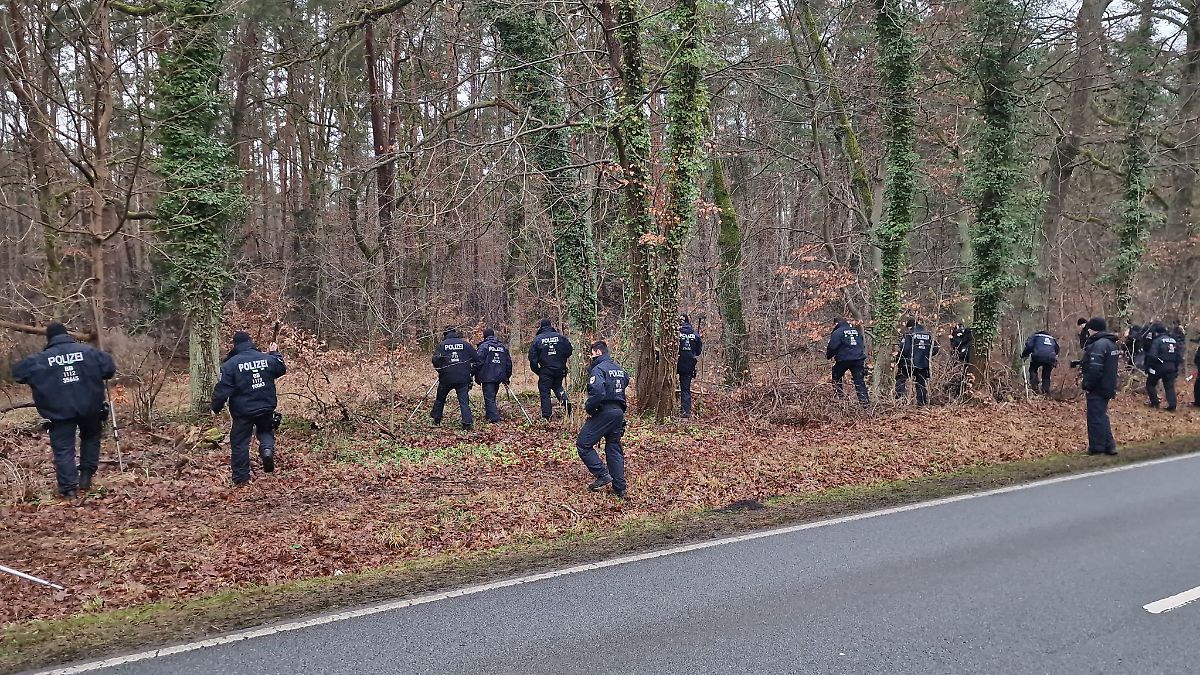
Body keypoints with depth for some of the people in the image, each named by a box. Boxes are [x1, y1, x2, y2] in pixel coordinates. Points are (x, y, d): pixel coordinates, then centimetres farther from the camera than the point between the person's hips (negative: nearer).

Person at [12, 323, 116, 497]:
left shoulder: (40, 359, -1)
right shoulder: (88, 351, 0)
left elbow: (18, 373, 2)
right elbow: (110, 368, 2)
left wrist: (38, 379, 19)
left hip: (60, 411, -2)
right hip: (89, 408, 2)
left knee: (63, 449, 3)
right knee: (91, 438, 24)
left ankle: (68, 488, -3)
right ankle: (86, 476, 20)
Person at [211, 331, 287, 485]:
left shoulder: (231, 363, -12)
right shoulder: (267, 359, -2)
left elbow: (223, 388, -11)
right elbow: (281, 370, 17)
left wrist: (216, 408, 1)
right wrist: (275, 354, 30)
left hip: (242, 411, -3)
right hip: (266, 408, 3)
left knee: (240, 443, 8)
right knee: (265, 431, 26)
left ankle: (241, 478, 11)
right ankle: (267, 449, -7)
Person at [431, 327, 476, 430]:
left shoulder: (442, 345, -1)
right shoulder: (466, 344, 1)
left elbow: (435, 361, -8)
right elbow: (475, 359, 4)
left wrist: (440, 369, 10)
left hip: (446, 378, 0)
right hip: (463, 379, 0)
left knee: (440, 399, 20)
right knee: (464, 401, 1)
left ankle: (436, 419, 29)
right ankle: (467, 423, -8)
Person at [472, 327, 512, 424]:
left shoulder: (484, 346, -5)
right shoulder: (503, 347, 14)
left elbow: (478, 362, -12)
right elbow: (508, 363, 17)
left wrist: (472, 372, -3)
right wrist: (507, 377, 23)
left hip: (487, 377, -6)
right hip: (499, 377, 6)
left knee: (489, 398, -6)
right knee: (492, 397, 18)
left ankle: (494, 419, -14)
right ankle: (490, 415, 23)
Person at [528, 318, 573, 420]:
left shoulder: (537, 339, -7)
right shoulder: (560, 337, -2)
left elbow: (532, 357, -6)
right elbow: (569, 351, 1)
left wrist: (536, 370, 7)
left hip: (545, 371, -3)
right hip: (560, 369, 3)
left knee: (544, 392, 6)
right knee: (557, 386, 26)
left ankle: (546, 416, 4)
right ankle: (565, 399, -2)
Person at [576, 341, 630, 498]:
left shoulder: (598, 369, -12)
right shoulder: (620, 369, 16)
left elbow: (597, 393, -25)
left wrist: (589, 409, -13)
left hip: (604, 413, -8)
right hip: (619, 412, 8)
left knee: (583, 444, 2)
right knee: (614, 449, 13)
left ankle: (603, 475, -5)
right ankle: (620, 488, 12)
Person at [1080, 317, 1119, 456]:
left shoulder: (1098, 345, -20)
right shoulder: (1111, 343, 13)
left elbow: (1095, 369, -26)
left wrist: (1087, 385, -17)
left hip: (1097, 388, -10)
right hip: (1108, 386, 10)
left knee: (1095, 418, -2)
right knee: (1102, 416, 17)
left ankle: (1097, 448, 3)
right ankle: (1109, 446, 20)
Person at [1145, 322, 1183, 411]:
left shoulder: (1157, 341, -11)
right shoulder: (1174, 340, 11)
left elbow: (1152, 356, -17)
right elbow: (1180, 355, 14)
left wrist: (1147, 368, -10)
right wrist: (1176, 367, 18)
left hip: (1159, 367, -6)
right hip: (1171, 367, 6)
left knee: (1150, 384, 11)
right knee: (1170, 386, 10)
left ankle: (1154, 402, 7)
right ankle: (1172, 405, 3)